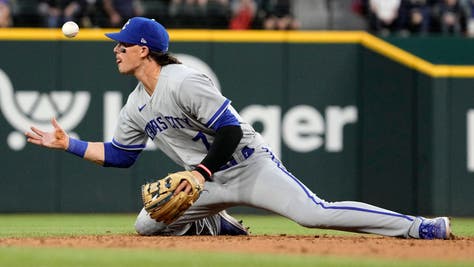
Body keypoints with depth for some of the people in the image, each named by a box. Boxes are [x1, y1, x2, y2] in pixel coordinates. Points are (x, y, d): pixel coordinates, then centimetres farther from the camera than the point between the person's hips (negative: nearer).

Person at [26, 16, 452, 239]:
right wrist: (70, 144, 11)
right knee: (146, 225, 2)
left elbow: (230, 131, -21)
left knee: (315, 213, -25)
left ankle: (418, 227, -26)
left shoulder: (183, 83, -18)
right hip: (209, 183, 8)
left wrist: (200, 173, -26)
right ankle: (219, 226, 23)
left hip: (249, 166, -8)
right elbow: (120, 155, 18)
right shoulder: (136, 107, 9)